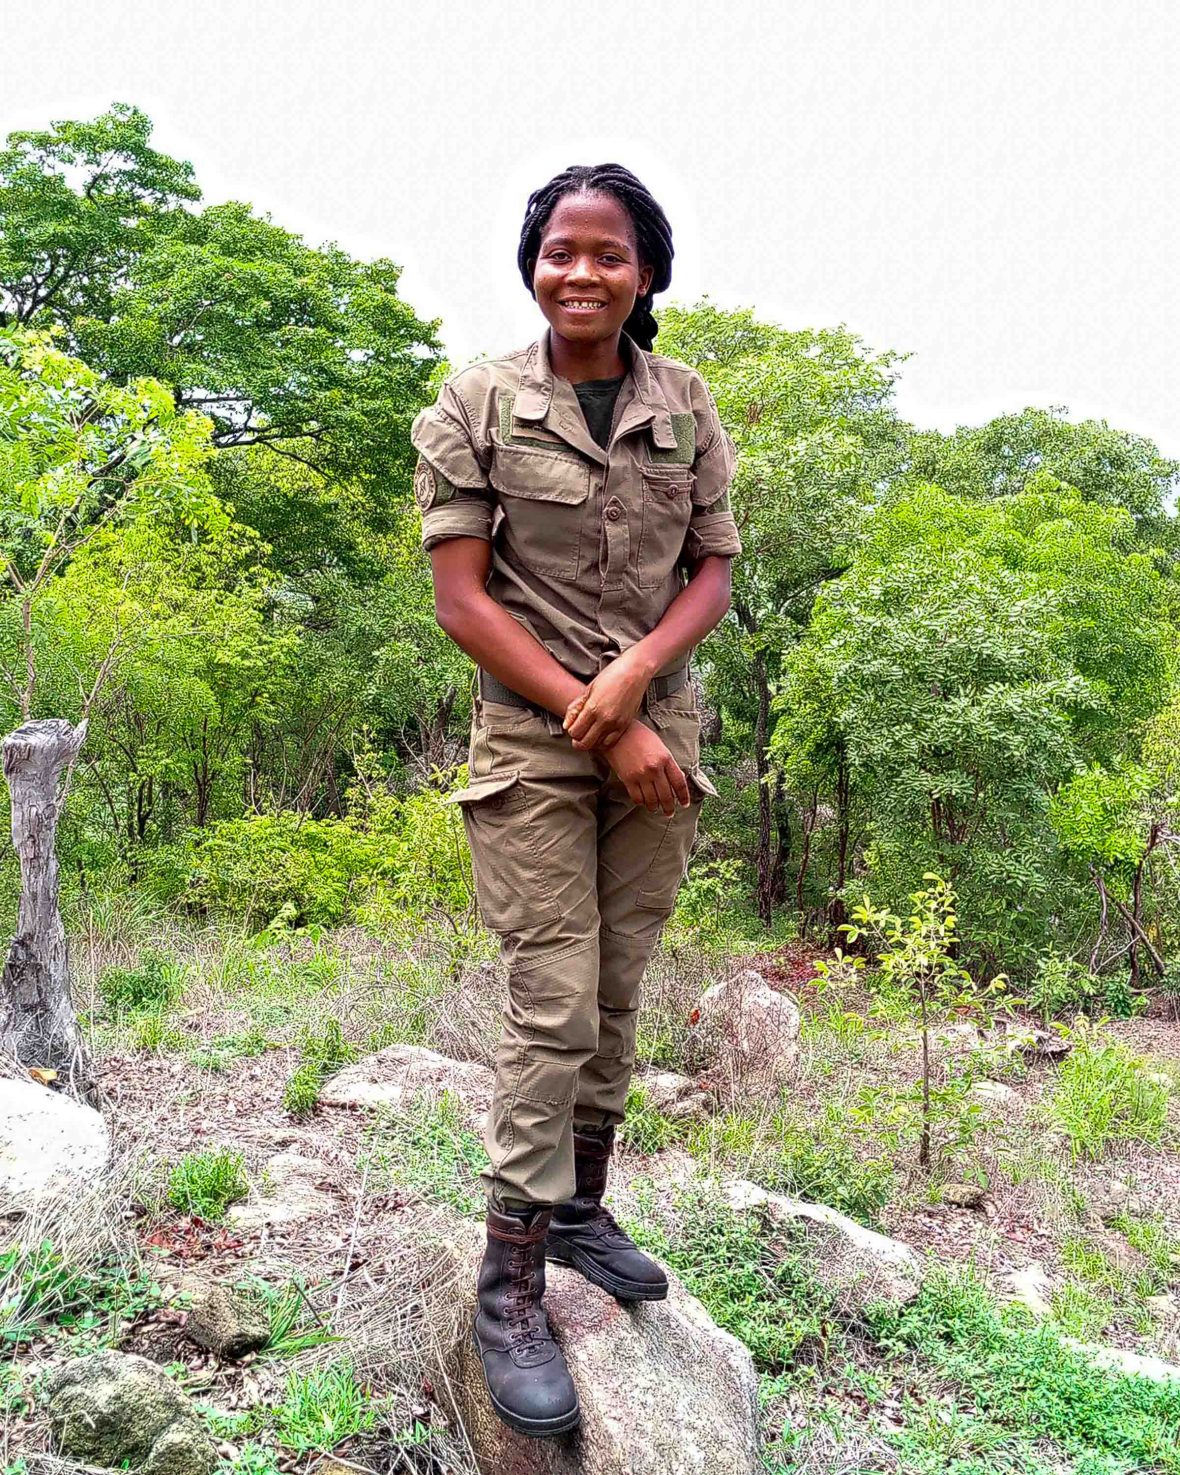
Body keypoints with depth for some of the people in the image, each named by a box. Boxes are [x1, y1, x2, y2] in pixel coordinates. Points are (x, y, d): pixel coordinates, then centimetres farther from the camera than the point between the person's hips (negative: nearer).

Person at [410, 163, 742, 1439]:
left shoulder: (686, 406, 6)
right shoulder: (476, 403, -4)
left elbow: (712, 574, 7)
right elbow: (459, 595, -9)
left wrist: (636, 673, -13)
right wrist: (598, 723, -13)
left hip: (656, 729, 4)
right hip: (531, 739, -3)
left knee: (617, 993, 11)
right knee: (553, 1005, -6)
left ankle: (580, 1207, 30)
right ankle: (510, 1288, 8)